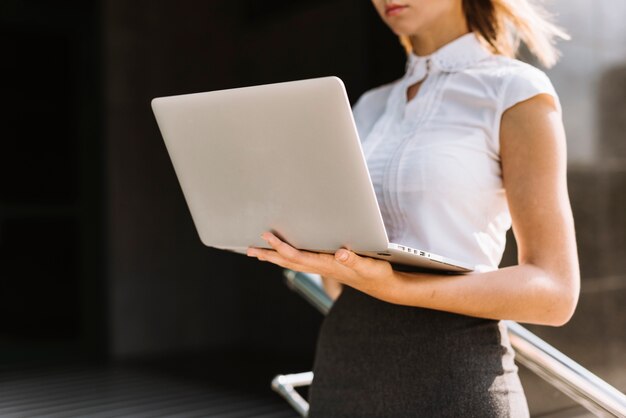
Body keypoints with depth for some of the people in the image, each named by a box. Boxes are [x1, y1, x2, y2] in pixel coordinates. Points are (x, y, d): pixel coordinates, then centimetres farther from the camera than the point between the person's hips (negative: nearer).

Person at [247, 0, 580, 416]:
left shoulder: (516, 92, -4)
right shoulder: (372, 108, 14)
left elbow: (555, 292, -12)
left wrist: (394, 287, -24)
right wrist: (307, 245, -7)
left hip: (451, 379, -5)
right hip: (343, 369, 5)